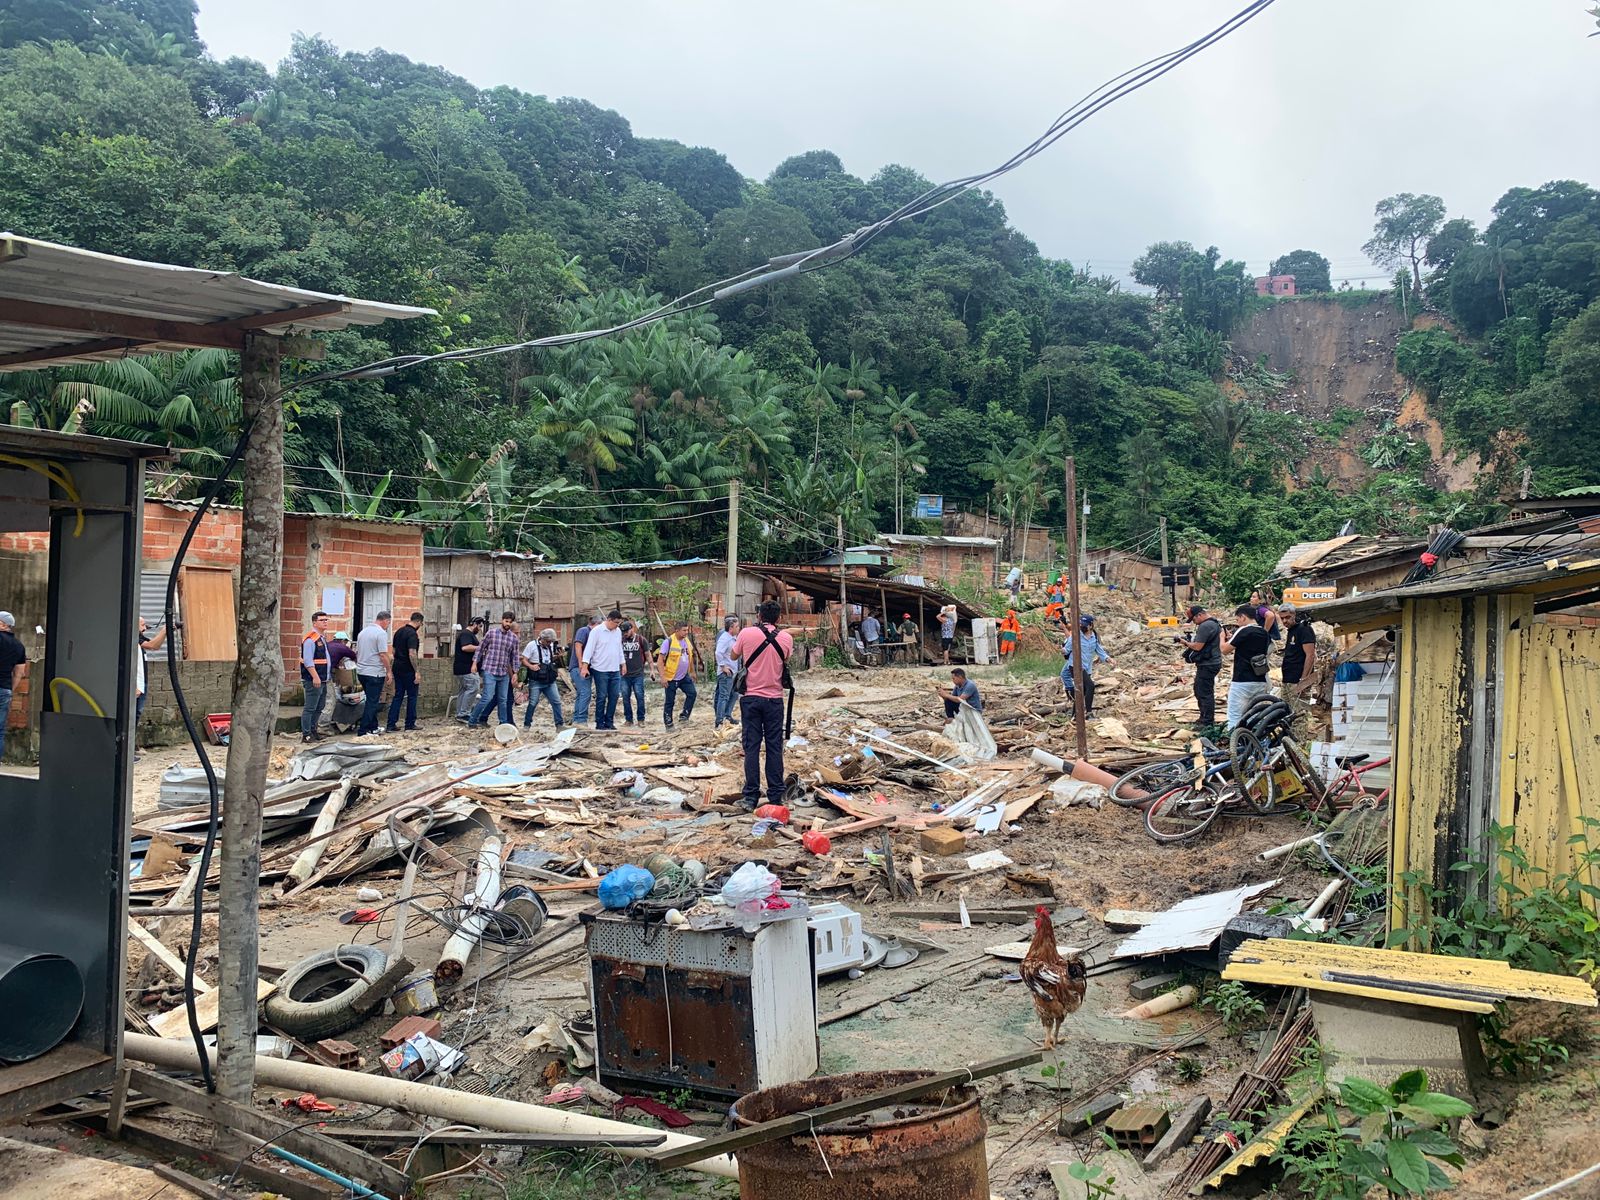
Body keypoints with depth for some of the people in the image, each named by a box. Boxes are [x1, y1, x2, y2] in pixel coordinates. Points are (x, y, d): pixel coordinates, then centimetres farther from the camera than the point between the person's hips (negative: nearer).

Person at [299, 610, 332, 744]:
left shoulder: (323, 638, 17)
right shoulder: (310, 639, -14)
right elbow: (308, 661, -20)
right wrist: (315, 677, -25)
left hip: (322, 680, 10)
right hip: (313, 681, -10)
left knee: (319, 708, 16)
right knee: (310, 708, -6)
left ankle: (313, 730, 26)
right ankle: (306, 734, -2)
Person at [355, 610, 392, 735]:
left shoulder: (363, 632, 12)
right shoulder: (381, 633, -13)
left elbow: (357, 652, 18)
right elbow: (383, 655, -17)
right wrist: (389, 671, -9)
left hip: (361, 671, 8)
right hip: (375, 673, -8)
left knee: (371, 700, 19)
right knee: (372, 702, -3)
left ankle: (373, 727, 25)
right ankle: (363, 731, -4)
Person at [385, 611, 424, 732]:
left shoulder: (399, 631, 10)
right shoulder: (412, 634, -17)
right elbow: (412, 654, -23)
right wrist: (416, 671, -19)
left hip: (398, 668, 8)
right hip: (408, 670, -8)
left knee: (398, 696, 10)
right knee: (412, 696, 5)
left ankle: (390, 725, 6)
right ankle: (410, 725, 11)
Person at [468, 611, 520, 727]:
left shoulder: (514, 638, 6)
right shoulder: (491, 633, -2)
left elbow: (515, 656, 9)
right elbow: (481, 648, 4)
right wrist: (475, 663, 0)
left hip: (504, 673, 4)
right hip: (489, 671, -4)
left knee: (503, 699, 11)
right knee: (487, 697, -11)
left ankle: (504, 723, 22)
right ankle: (472, 721, -1)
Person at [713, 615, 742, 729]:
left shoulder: (733, 638, 12)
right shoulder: (725, 638, -17)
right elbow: (718, 653, -28)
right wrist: (723, 667, -21)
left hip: (733, 671, 10)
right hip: (726, 673, -10)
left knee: (733, 695, 17)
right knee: (724, 696, -8)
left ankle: (727, 716, 28)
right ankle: (719, 722, -7)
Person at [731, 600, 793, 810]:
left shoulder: (746, 633, -7)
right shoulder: (786, 638, -3)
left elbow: (734, 655, 10)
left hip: (751, 697, -1)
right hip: (774, 699, 1)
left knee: (752, 747, 3)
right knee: (774, 748, 6)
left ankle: (751, 796, 3)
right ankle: (775, 796, 9)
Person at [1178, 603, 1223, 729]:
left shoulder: (1205, 626, -21)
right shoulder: (1214, 622, 14)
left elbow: (1198, 646, -22)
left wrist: (1185, 642, -5)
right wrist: (1189, 642, 9)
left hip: (1207, 665, -11)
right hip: (1212, 663, 11)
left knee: (1205, 693, -5)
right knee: (1199, 690, 20)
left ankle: (1208, 723, -1)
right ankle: (1205, 717, 29)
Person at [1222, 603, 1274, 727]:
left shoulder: (1243, 631, -12)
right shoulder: (1264, 633, 11)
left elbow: (1225, 650, -8)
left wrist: (1222, 638, 10)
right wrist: (1233, 638, 19)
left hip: (1242, 682, -7)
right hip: (1260, 682, 7)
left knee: (1235, 717, -4)